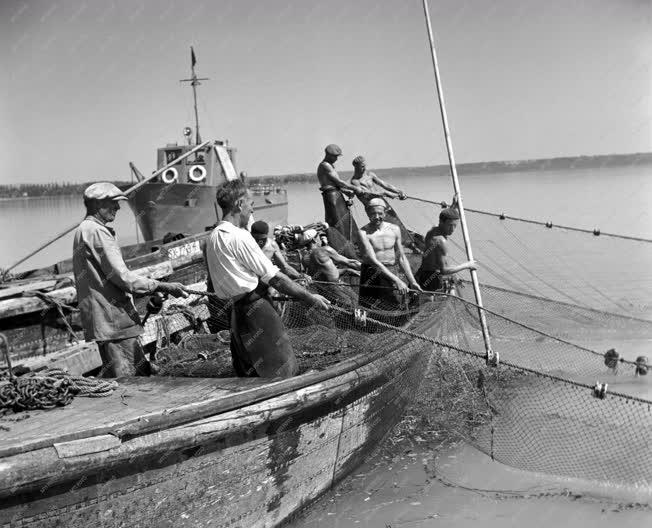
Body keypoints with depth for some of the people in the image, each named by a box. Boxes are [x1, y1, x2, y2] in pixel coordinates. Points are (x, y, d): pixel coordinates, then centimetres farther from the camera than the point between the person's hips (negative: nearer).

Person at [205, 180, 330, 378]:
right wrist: (309, 298, -8)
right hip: (257, 310, -9)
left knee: (249, 373, 16)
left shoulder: (213, 237, 10)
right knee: (281, 371, -3)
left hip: (237, 309, 9)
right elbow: (274, 278, -15)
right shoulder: (239, 236, -17)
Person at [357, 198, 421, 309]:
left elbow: (401, 258, 12)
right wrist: (396, 280, -26)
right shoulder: (364, 232, -11)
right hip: (371, 275, -4)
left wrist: (412, 281, 4)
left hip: (392, 272, 4)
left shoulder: (394, 230, 6)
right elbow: (373, 260, -20)